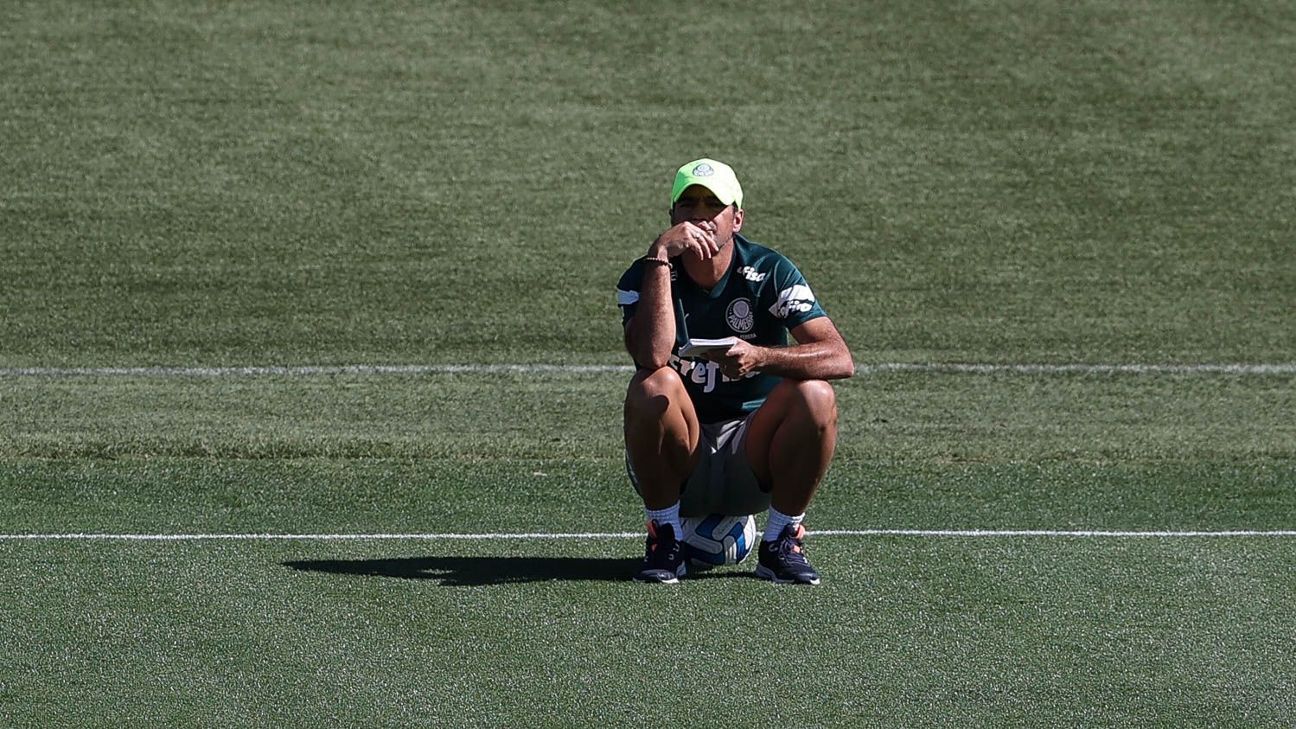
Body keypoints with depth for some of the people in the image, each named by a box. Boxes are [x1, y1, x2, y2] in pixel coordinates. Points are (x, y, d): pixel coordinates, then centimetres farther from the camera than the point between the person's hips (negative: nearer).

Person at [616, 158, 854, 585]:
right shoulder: (645, 278, -7)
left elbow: (840, 359, -19)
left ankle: (781, 542, -8)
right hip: (675, 460, -1)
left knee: (815, 396, -27)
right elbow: (652, 357, -29)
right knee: (653, 387, -30)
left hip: (751, 461, 1)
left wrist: (759, 356, -36)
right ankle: (665, 541, -14)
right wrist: (660, 256, -28)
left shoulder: (770, 273, -6)